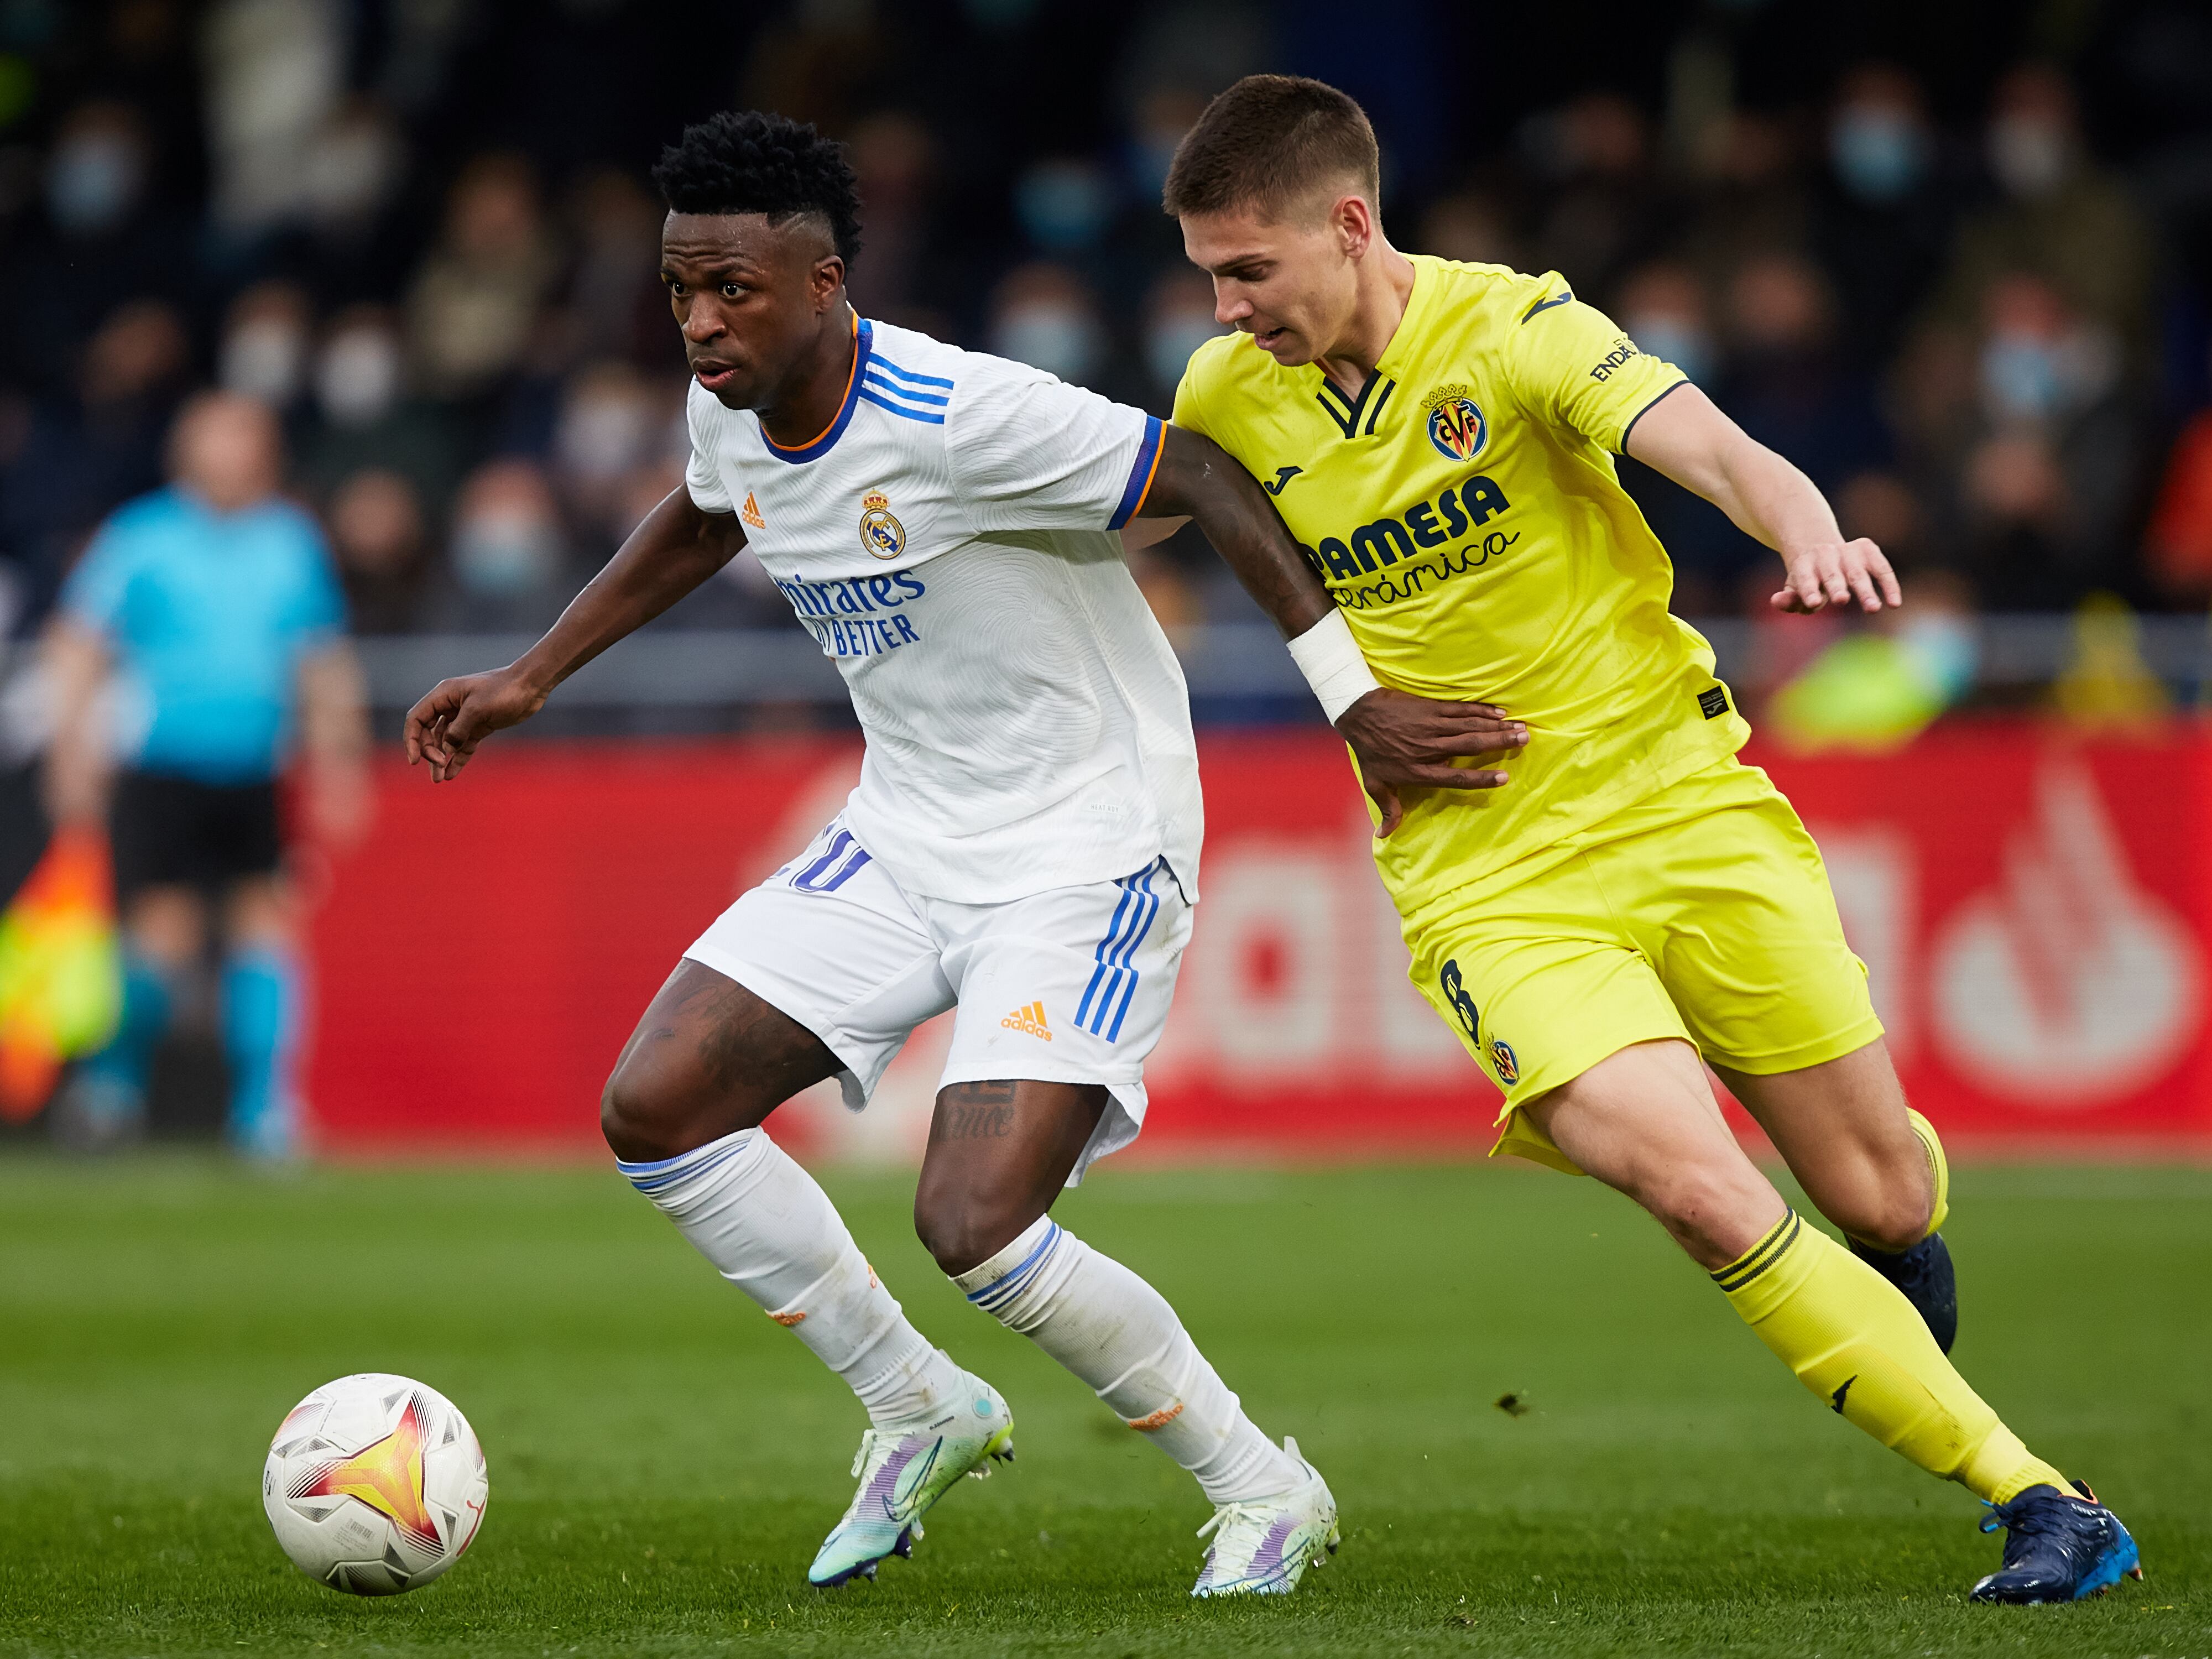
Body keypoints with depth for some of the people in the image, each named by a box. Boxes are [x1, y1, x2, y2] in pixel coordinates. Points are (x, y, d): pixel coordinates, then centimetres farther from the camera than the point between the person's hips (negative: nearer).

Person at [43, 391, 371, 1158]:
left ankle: (264, 1109, -1)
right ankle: (115, 1080, 14)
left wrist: (338, 763, 12)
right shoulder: (139, 537, -2)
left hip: (255, 779, 3)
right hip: (159, 771, -3)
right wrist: (74, 749, -4)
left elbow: (327, 664, 17)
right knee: (166, 929, -10)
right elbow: (75, 649, 3)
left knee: (268, 921, -7)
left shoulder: (295, 544, 8)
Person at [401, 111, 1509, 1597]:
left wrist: (1360, 701, -26)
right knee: (655, 1110, -3)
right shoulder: (732, 415, -1)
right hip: (904, 844, 8)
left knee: (973, 1226, -21)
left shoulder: (961, 417, -26)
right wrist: (531, 679, 23)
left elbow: (1207, 476, -23)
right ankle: (922, 1415, 16)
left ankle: (1265, 1492, 1)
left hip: (1087, 852, -8)